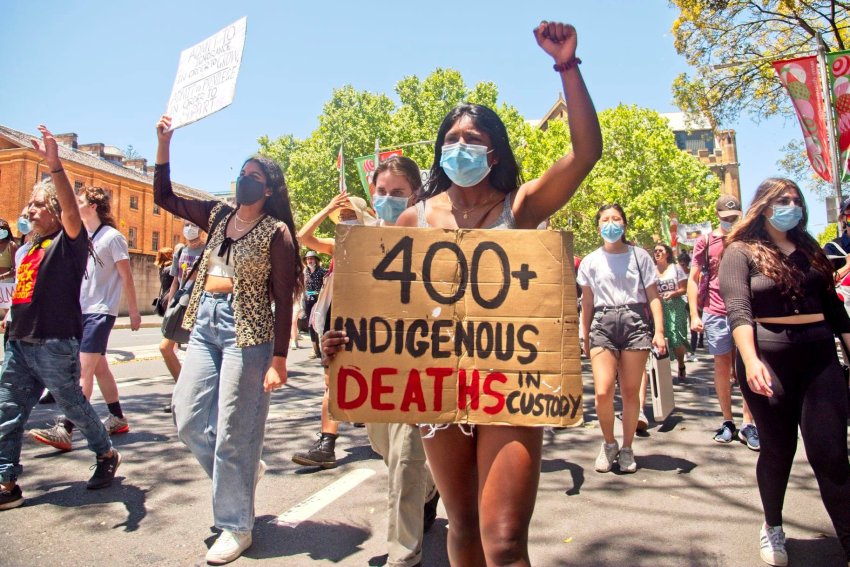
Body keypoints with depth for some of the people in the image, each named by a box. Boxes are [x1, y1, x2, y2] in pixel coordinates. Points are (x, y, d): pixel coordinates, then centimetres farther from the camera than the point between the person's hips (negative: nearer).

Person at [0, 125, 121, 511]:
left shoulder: (69, 242, -8)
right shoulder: (32, 248, 15)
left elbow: (72, 210, -29)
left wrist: (55, 166, -41)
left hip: (55, 345, -8)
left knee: (75, 406, 7)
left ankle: (107, 455, 28)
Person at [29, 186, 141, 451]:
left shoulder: (112, 237, -6)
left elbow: (126, 277, -6)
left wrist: (134, 311, -6)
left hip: (100, 312, -8)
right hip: (79, 310, 8)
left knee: (84, 369, -11)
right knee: (99, 367, 12)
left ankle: (64, 430, -13)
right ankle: (117, 419, 22)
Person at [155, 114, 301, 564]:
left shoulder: (276, 232, -5)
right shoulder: (218, 215, 13)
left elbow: (283, 300, -9)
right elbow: (163, 196, 18)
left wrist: (278, 359, -14)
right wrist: (164, 144, 7)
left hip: (246, 329, -7)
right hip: (206, 322, 7)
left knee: (233, 431, -1)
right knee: (188, 418, 8)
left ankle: (235, 528, 17)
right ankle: (244, 471, 34)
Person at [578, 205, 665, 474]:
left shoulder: (639, 256, 7)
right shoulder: (590, 261, 10)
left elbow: (653, 296, 5)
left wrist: (659, 331, -5)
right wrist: (585, 337, 13)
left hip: (635, 321, 0)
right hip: (602, 324, 0)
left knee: (630, 392, 2)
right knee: (603, 392, -11)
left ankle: (626, 448, 20)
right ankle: (609, 443, 13)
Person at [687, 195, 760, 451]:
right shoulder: (705, 242, 4)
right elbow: (693, 279, 4)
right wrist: (694, 314, -5)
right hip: (716, 314, -1)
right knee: (722, 367, 7)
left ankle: (748, 424, 4)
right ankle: (727, 421, 17)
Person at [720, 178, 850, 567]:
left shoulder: (809, 249, 16)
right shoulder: (741, 252, -1)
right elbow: (738, 310, -13)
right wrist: (750, 360, -26)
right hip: (768, 359, -4)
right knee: (778, 449, 8)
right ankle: (772, 526, 31)